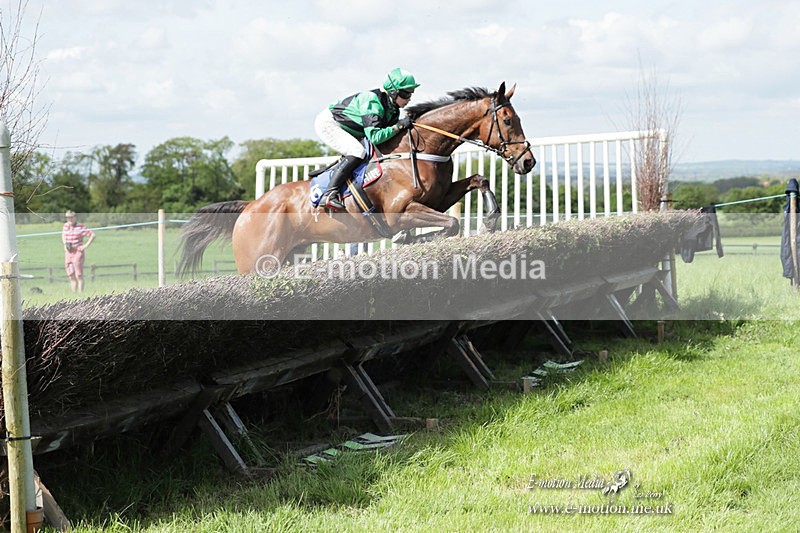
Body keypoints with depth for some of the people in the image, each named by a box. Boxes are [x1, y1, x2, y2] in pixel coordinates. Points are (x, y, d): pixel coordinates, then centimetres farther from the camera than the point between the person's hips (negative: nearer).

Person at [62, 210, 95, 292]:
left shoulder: (80, 227, -10)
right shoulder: (66, 226, 8)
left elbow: (93, 235, -9)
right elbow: (63, 235, 28)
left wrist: (85, 246, -12)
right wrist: (65, 244, 9)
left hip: (78, 252, -6)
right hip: (68, 253, 6)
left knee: (79, 276, -9)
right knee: (72, 277, 7)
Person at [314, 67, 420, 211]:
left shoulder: (393, 108, -2)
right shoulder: (372, 102, -30)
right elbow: (375, 136, -38)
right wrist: (399, 126, -33)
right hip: (327, 123, -10)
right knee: (358, 153, -27)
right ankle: (329, 194, -28)